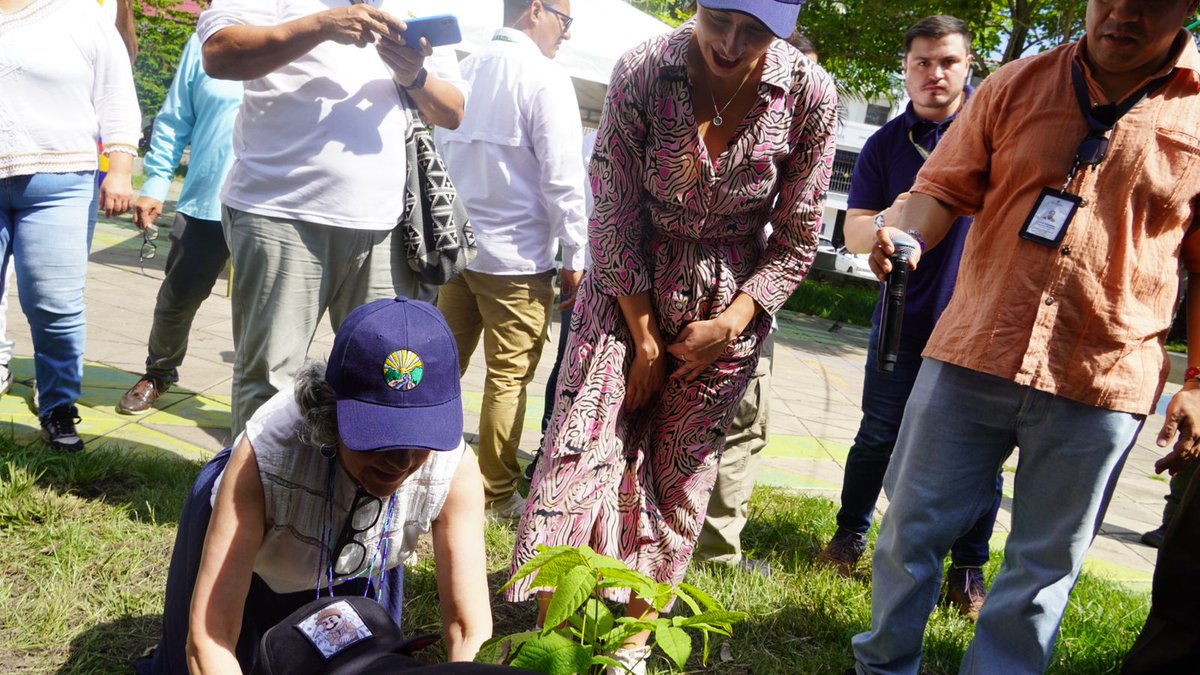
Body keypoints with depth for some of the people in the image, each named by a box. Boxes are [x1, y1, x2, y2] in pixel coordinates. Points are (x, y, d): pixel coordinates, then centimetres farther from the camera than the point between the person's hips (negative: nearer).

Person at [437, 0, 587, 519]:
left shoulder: (466, 70, 10)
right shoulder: (545, 78, -10)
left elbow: (443, 152, 13)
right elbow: (562, 177, -12)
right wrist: (575, 255, -6)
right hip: (516, 255, -6)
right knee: (508, 378, 1)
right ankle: (497, 495, 8)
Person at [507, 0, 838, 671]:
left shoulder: (809, 94, -15)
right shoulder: (641, 72, -18)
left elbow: (796, 242, -4)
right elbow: (615, 218, -12)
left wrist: (728, 327, -11)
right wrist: (645, 341, -10)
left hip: (730, 305, 1)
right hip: (628, 289, 0)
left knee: (680, 477, 7)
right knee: (583, 452, -8)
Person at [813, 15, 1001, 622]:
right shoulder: (886, 145, 4)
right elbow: (853, 233, 2)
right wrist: (888, 221, -21)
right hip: (905, 315, 1)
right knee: (879, 436, 9)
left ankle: (968, 571, 18)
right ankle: (849, 539, 28)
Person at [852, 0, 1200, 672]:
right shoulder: (1018, 83, 5)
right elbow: (946, 187, 5)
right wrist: (909, 236, -17)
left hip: (1101, 383, -1)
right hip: (971, 356, 1)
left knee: (1045, 564, 10)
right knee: (912, 528, 10)